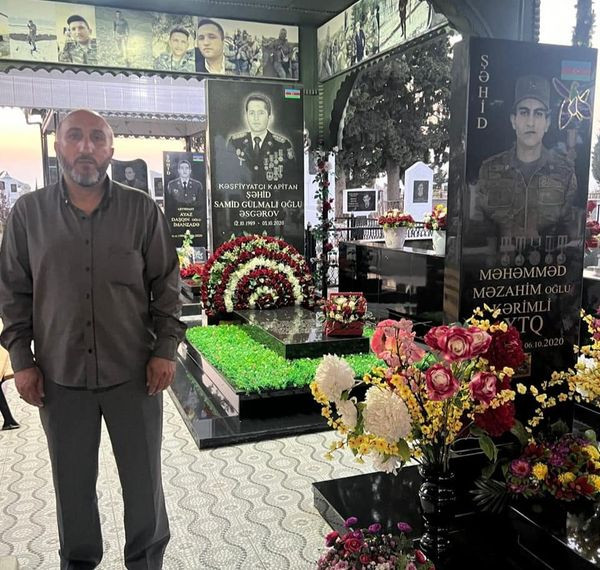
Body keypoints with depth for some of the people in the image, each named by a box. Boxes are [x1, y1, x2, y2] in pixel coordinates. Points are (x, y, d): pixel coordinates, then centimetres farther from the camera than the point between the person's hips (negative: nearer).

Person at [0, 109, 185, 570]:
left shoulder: (142, 210, -2)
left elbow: (166, 285, 1)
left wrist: (166, 349, -5)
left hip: (134, 374, -1)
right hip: (60, 376, 1)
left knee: (144, 480, 12)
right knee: (73, 483, 16)